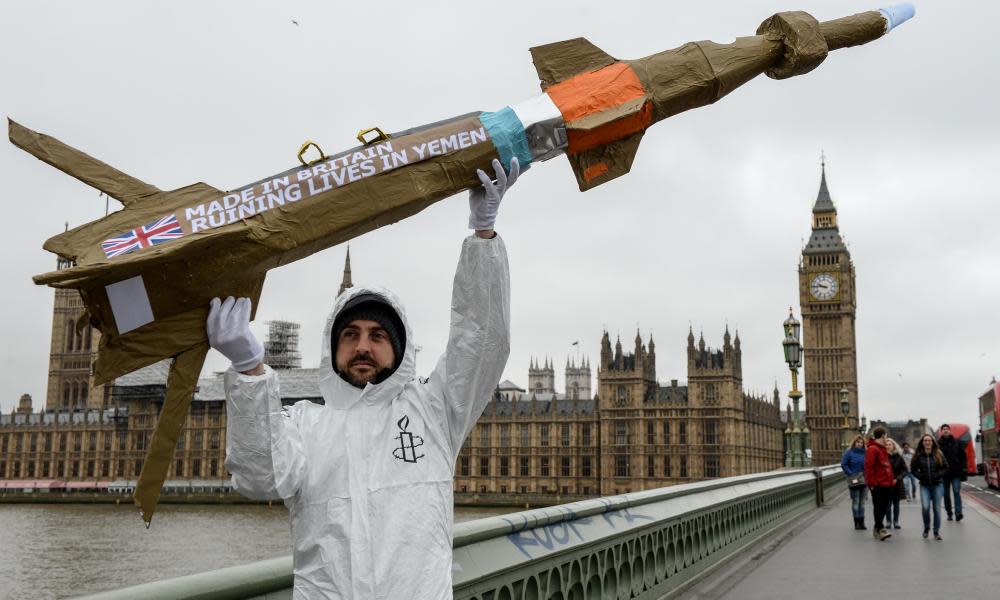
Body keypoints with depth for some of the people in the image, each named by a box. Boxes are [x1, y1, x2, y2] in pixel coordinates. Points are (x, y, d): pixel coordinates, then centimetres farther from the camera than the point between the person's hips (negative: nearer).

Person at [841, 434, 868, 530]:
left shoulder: (864, 453, 5)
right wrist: (851, 474, -14)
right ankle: (857, 522, 5)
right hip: (854, 481, -4)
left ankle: (861, 522, 15)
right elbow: (843, 465, -9)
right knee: (855, 502, 0)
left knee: (862, 502, 9)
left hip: (863, 480, 4)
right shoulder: (849, 452, -6)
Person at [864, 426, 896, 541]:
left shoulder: (882, 449, 18)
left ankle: (877, 528, 20)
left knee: (883, 507, 12)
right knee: (878, 507, -5)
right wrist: (871, 483, -20)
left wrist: (891, 479, 19)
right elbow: (869, 467, -18)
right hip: (877, 485, -9)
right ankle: (879, 529, -4)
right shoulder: (872, 449, -13)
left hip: (886, 484, 9)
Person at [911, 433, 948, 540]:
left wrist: (938, 475, -8)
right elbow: (913, 469, 8)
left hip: (937, 485, 0)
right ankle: (926, 528, 10)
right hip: (924, 486, 0)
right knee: (925, 507, -15)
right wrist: (920, 476, -6)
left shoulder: (938, 454, 1)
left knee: (937, 508, 2)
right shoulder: (918, 455, 1)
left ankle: (937, 531, 14)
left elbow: (946, 467, 6)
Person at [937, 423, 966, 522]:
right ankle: (949, 513, 18)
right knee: (946, 494, 8)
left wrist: (962, 468, -3)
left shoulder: (957, 442, 3)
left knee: (956, 492, -12)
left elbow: (963, 456, 6)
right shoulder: (938, 443, -2)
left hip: (956, 472, -1)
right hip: (944, 472, 1)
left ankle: (958, 513, -17)